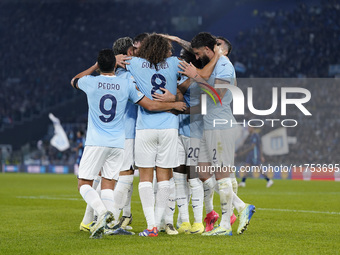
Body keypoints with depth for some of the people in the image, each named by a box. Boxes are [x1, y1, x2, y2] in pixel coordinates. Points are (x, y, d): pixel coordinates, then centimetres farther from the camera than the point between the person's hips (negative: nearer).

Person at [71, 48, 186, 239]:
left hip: (96, 143, -2)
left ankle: (103, 211, -23)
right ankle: (103, 223, -12)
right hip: (118, 144, 2)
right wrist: (174, 105, 18)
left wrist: (95, 67, 29)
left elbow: (74, 81, 23)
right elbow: (151, 105, 3)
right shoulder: (126, 85, 1)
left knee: (84, 184, 3)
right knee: (108, 185, 7)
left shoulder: (90, 82, -1)